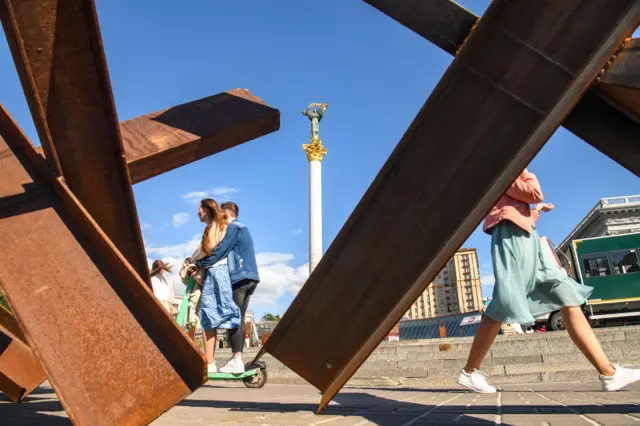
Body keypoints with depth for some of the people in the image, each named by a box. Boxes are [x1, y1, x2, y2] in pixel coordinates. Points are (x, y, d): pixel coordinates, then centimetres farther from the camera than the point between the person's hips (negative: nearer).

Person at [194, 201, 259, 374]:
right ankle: (237, 359, 9)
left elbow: (220, 251, -14)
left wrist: (199, 263, -6)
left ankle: (236, 361, -11)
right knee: (238, 319, 8)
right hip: (249, 277, 9)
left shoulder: (233, 227, -4)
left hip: (239, 277, -9)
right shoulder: (242, 228, 25)